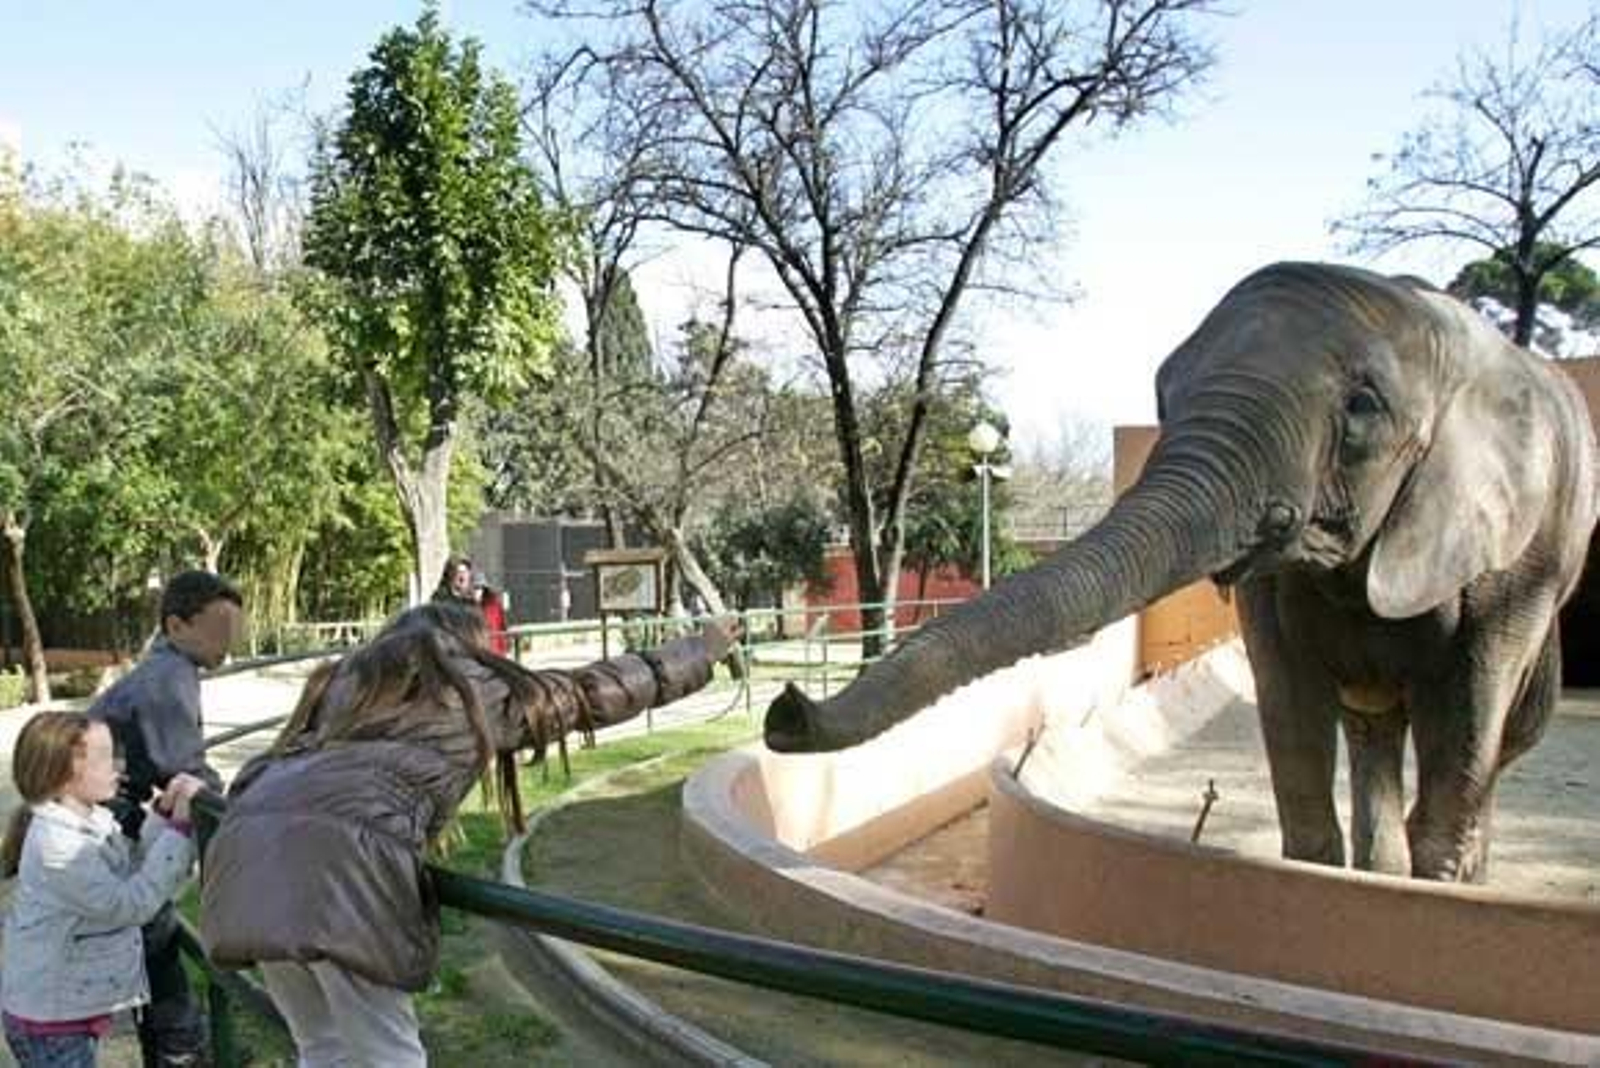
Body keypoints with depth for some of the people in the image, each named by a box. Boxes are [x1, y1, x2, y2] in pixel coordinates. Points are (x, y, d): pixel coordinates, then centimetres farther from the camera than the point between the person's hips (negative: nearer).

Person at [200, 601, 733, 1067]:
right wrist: (702, 651, 38)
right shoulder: (485, 688, 20)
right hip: (339, 849, -6)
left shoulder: (345, 676, 32)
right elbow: (595, 690, 27)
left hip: (250, 833, 6)